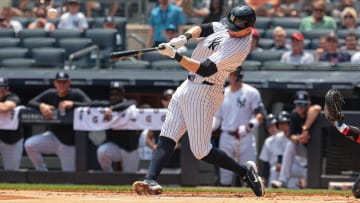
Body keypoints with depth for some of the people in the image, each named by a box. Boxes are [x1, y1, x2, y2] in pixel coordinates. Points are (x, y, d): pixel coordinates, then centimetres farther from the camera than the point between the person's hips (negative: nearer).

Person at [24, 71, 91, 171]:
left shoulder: (76, 94, -9)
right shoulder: (50, 94, 1)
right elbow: (31, 102, -2)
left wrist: (72, 104, -36)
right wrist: (41, 105, -24)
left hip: (69, 143, -3)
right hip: (53, 136, 3)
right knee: (29, 145, -22)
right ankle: (42, 172, -5)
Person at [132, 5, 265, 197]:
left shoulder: (239, 47, -24)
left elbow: (204, 69, -27)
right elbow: (202, 28, 7)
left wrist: (175, 55, -29)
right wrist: (184, 38, -14)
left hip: (204, 92, -9)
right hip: (189, 86, 9)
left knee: (201, 151, -6)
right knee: (166, 137, -3)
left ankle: (246, 172, 8)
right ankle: (151, 180, -12)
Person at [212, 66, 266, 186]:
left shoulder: (251, 93, 0)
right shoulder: (222, 94, 12)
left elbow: (261, 114, -7)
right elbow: (217, 117, 15)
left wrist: (249, 126, -24)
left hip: (245, 137, -3)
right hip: (226, 138, 3)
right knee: (225, 176, 4)